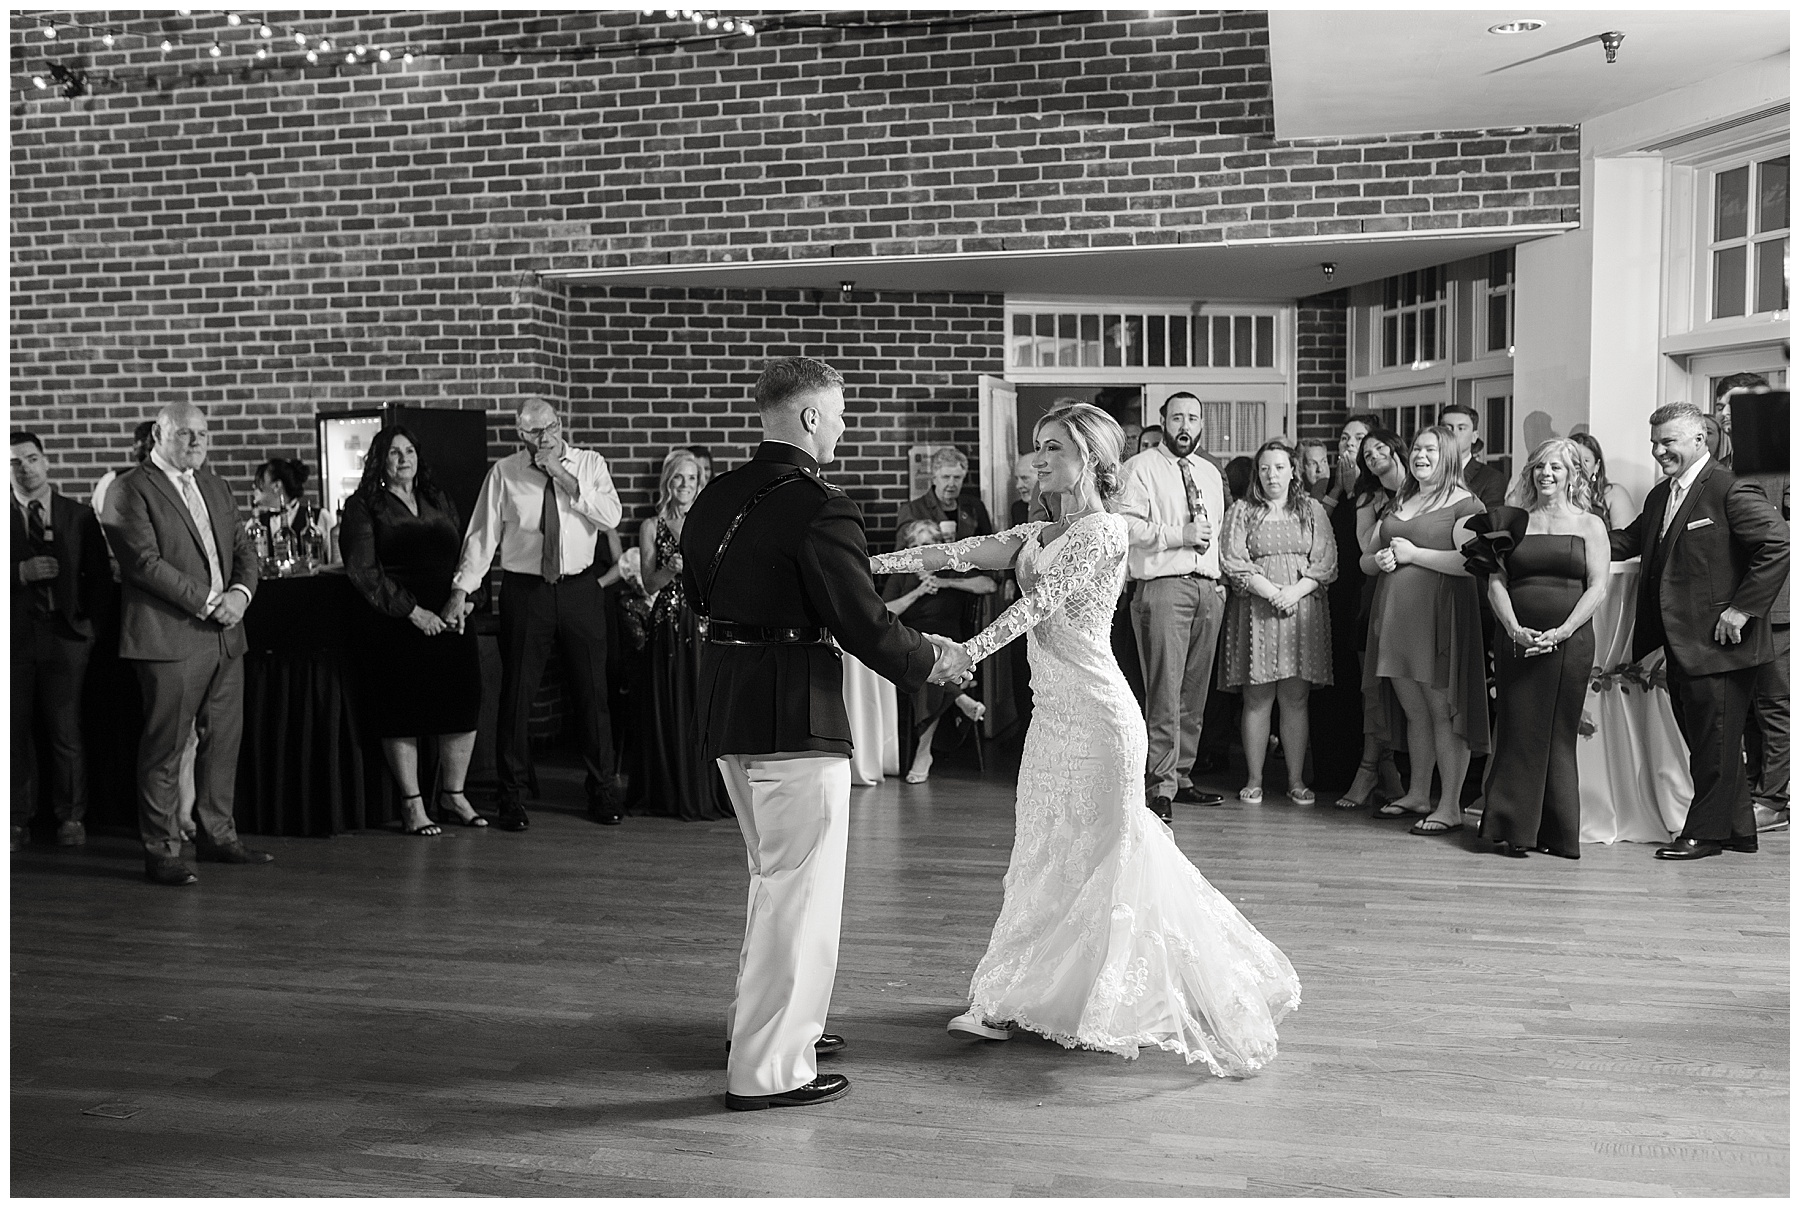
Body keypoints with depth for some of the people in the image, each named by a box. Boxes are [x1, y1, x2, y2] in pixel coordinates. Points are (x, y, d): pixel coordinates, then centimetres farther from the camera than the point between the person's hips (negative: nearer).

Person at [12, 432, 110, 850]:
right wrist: (22, 573, -14)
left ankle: (70, 817, 11)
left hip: (64, 635, 0)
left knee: (66, 732, 0)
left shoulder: (80, 517, 8)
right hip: (14, 638, 0)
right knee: (16, 732, 4)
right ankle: (18, 821, 13)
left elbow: (100, 575, 10)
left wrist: (83, 616, 2)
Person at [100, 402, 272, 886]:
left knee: (223, 739, 12)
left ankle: (216, 835, 24)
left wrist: (240, 592, -4)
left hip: (225, 634, 7)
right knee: (164, 747, -2)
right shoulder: (130, 489, -5)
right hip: (169, 637, -7)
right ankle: (161, 851, 6)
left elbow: (243, 548, 16)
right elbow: (145, 562, -14)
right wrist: (208, 602, -16)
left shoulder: (215, 486, 18)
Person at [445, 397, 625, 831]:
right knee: (516, 694, 4)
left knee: (592, 692, 6)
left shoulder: (590, 464, 4)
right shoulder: (504, 473, 1)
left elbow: (611, 517, -10)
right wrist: (461, 590, -8)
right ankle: (512, 798, 15)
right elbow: (482, 534, -1)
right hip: (524, 590, -1)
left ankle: (602, 791, 19)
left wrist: (566, 478, -15)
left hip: (580, 588, 1)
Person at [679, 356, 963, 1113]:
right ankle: (767, 1069, 11)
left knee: (776, 874, 24)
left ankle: (759, 1020, 37)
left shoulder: (715, 498, 6)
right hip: (794, 718, -9)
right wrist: (933, 660, 0)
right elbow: (866, 626, -17)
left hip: (726, 712, 9)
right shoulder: (819, 509, -18)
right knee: (800, 888, 3)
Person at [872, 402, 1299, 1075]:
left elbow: (1042, 601, -20)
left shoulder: (1105, 531, -11)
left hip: (1095, 716, -8)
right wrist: (870, 563, -3)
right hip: (1052, 713, 8)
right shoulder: (1039, 534, 13)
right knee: (1046, 855, 13)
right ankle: (1016, 999, 22)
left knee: (1098, 854, 1)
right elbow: (961, 554, 5)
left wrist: (966, 652, -27)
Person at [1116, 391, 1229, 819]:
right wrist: (1179, 535, -16)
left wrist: (1221, 580, 16)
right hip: (1162, 586, -6)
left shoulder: (1210, 474, 21)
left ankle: (1181, 775, 18)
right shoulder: (1141, 467, 0)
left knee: (1194, 691, 9)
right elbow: (1126, 525, -11)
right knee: (1164, 691, -10)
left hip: (1208, 590, 7)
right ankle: (1159, 785, -8)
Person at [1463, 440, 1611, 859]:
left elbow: (1597, 588, 0)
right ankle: (1512, 828, 6)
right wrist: (1515, 629, -12)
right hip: (1517, 639, 1)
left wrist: (1561, 632, -13)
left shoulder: (1589, 525, 9)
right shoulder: (1514, 522, 12)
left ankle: (1559, 832, 9)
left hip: (1570, 640, -1)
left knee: (1559, 734, 1)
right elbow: (1496, 583, 4)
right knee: (1518, 732, 0)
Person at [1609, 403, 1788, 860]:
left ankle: (1705, 832, 13)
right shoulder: (1660, 496, 14)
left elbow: (1780, 544, -19)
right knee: (1699, 738, 15)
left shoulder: (1729, 491, -14)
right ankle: (1739, 830, 27)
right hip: (1682, 644, 9)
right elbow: (1629, 540, 19)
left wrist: (1743, 608, -19)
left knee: (1714, 743, 2)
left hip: (1718, 643, -9)